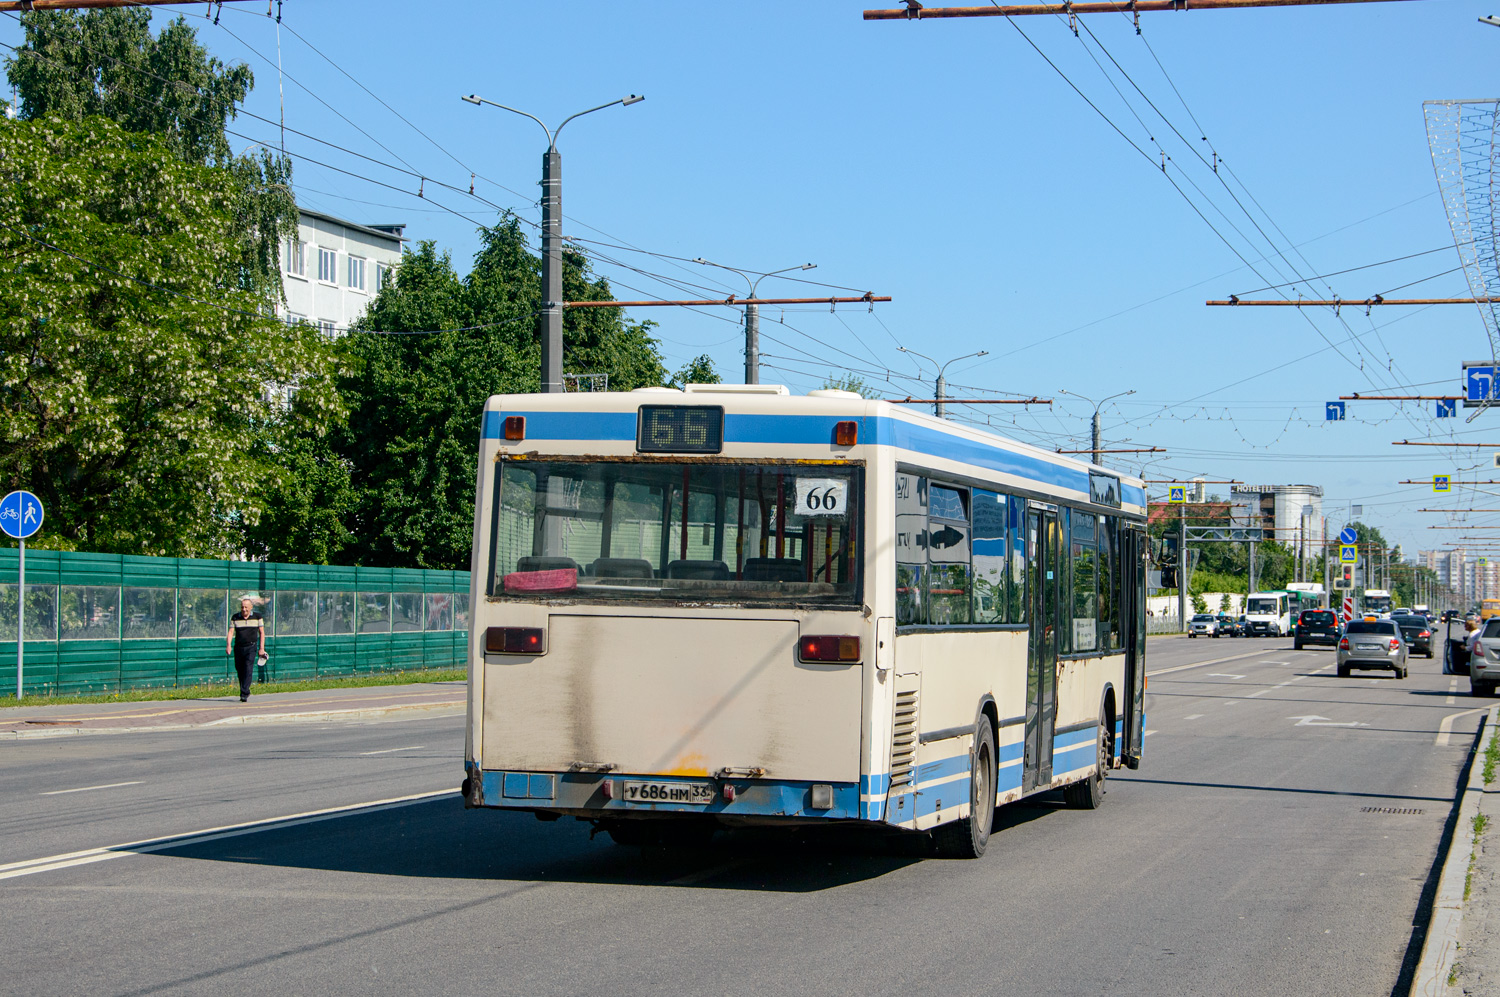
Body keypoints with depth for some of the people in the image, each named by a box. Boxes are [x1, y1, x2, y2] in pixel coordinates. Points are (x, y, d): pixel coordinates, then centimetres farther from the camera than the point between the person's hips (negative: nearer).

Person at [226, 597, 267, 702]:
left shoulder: (257, 617, 4)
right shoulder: (235, 618, 5)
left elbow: (262, 633, 7)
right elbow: (231, 632, -1)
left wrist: (261, 648, 0)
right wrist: (228, 645, -17)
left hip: (251, 647, -3)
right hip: (238, 647, 3)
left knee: (248, 669, -17)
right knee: (239, 670, 7)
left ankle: (244, 694, -20)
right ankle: (246, 692, 26)